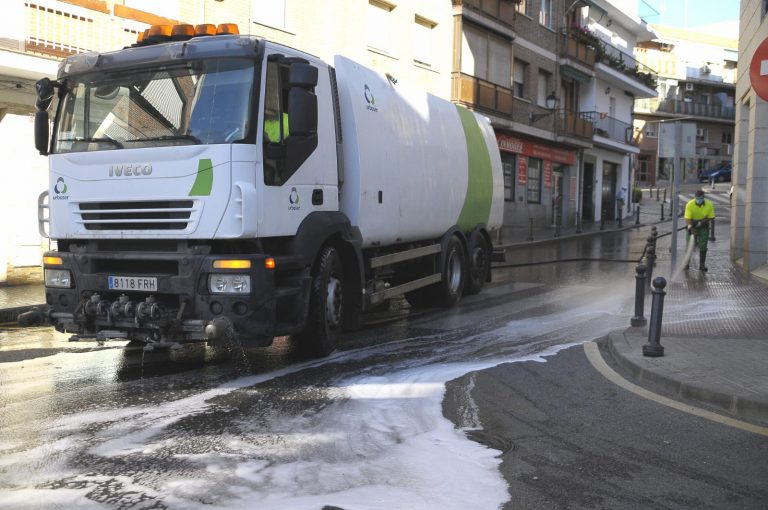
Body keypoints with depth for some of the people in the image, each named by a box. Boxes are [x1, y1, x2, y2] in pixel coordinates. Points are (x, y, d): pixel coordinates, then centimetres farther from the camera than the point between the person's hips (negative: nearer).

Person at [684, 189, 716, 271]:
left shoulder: (709, 205, -15)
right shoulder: (690, 204, -19)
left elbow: (711, 217, -7)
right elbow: (687, 218, -21)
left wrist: (701, 222, -21)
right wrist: (690, 227, -34)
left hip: (703, 226, 1)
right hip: (692, 225, -1)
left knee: (703, 246, 0)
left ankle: (702, 264, 8)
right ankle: (686, 263, 9)